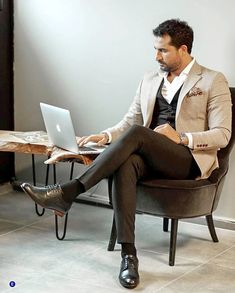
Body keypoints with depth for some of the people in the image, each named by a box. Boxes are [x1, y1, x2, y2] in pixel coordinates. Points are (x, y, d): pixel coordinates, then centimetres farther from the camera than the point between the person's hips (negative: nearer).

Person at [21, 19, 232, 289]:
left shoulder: (213, 81, 3)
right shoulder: (149, 81, 19)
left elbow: (222, 135, -4)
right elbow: (129, 122, 16)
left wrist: (180, 137, -16)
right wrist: (107, 136, -5)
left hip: (190, 160, -4)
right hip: (150, 157, 4)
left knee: (137, 134, -33)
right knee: (126, 163, -34)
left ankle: (67, 193, -33)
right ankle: (128, 254, -36)